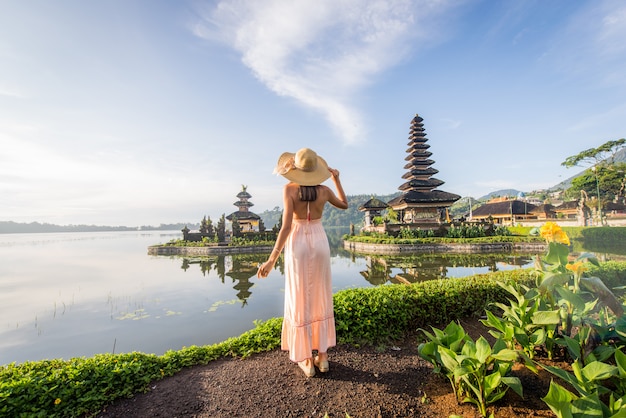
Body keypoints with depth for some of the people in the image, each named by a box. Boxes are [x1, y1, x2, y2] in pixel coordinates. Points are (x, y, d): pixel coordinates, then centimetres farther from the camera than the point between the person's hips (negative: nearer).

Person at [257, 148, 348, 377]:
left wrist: (272, 258, -16)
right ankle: (322, 356, 24)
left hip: (297, 245, -3)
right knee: (321, 301, 14)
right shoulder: (324, 190, -2)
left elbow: (287, 226, -18)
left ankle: (307, 360, 20)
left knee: (300, 302, 8)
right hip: (319, 242, 3)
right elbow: (344, 205, 18)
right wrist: (337, 179, 20)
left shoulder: (289, 188, -10)